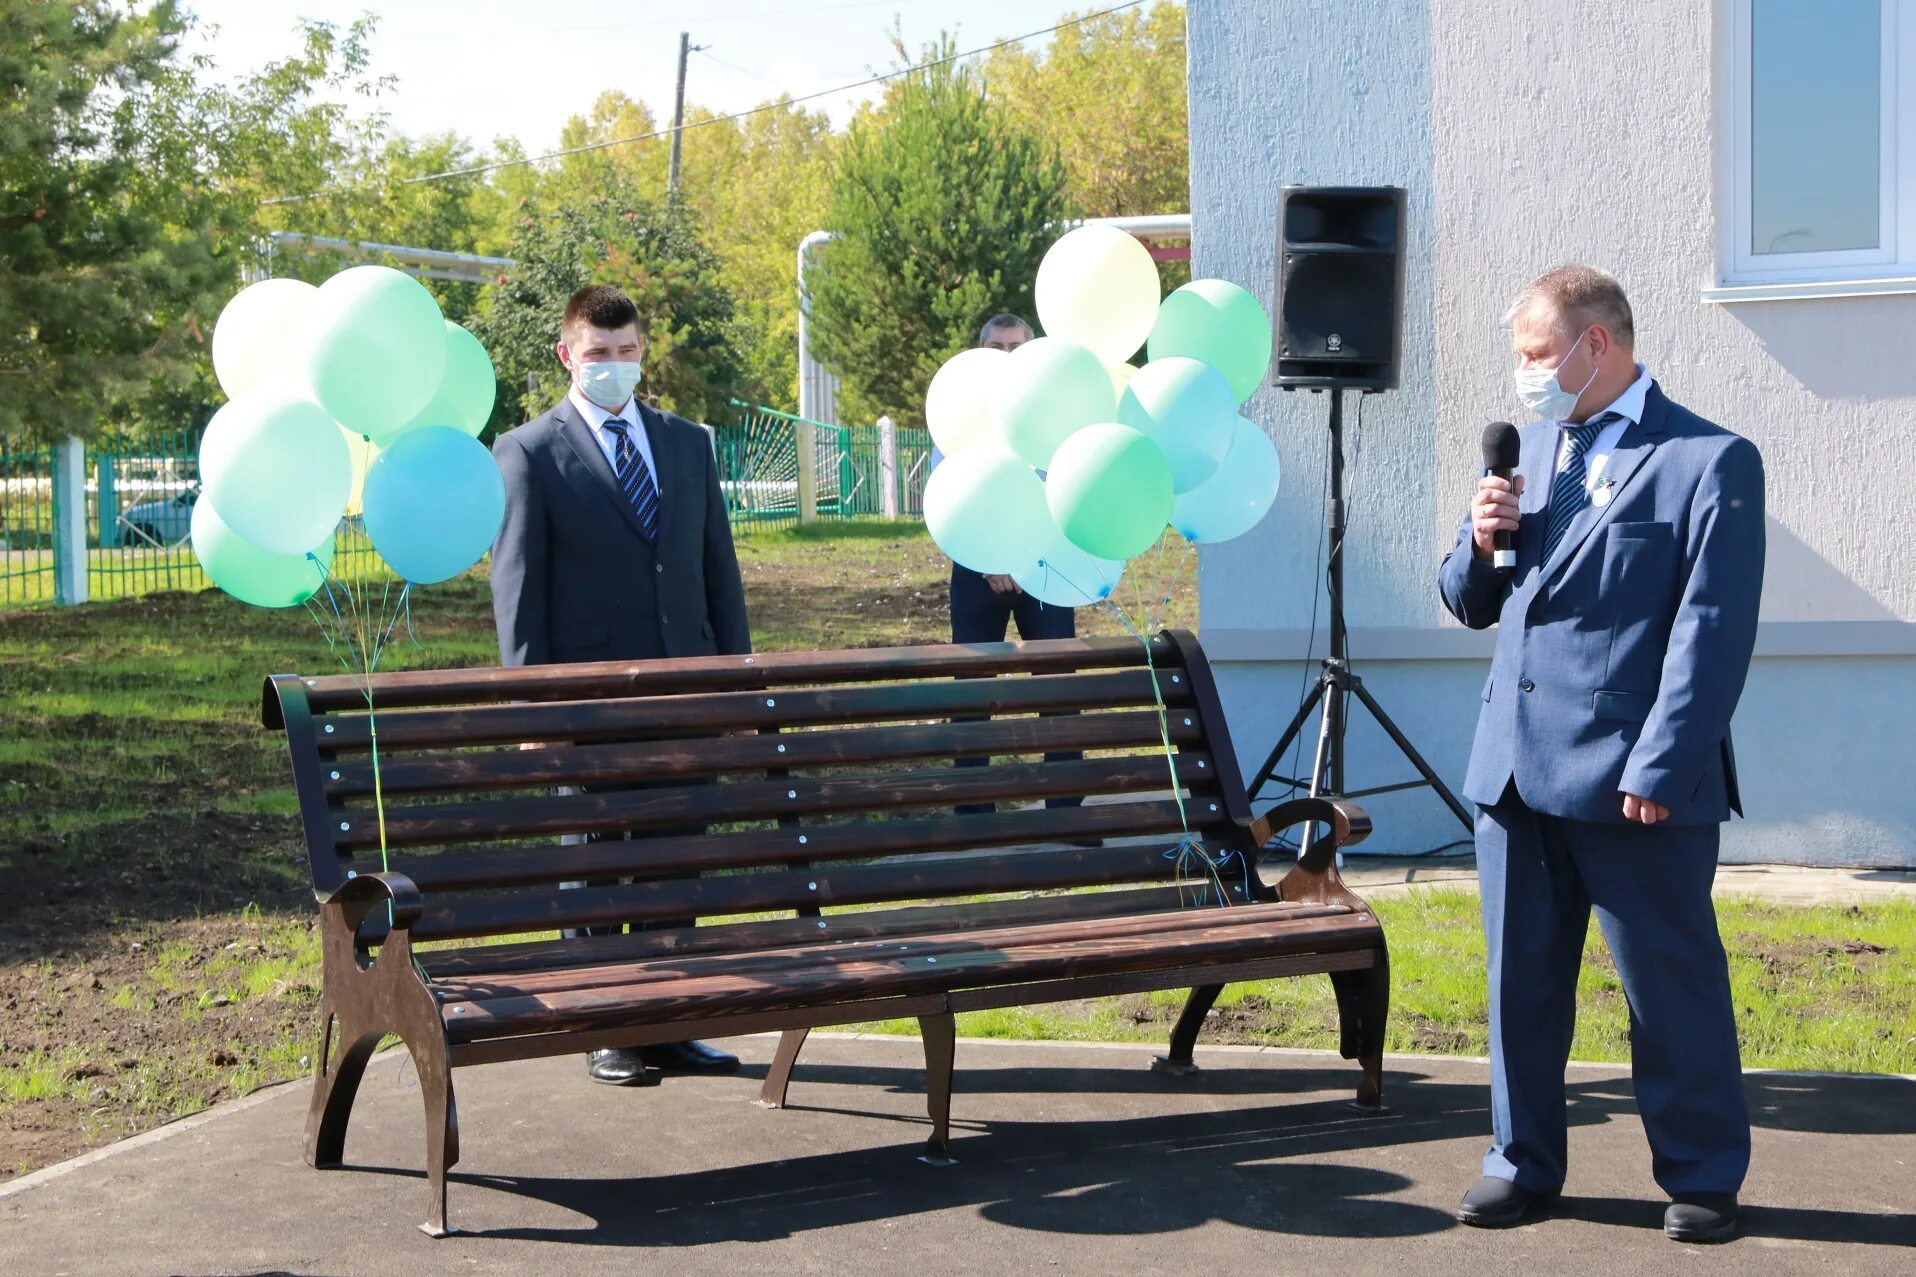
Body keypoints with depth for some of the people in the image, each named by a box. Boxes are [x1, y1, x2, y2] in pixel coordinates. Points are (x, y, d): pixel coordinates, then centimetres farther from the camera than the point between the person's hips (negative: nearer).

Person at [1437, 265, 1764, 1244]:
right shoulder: (1531, 451, 16)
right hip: (1515, 775, 6)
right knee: (1522, 982, 12)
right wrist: (1480, 541, -2)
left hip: (1636, 785, -6)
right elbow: (1472, 605, 20)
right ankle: (1524, 1165, 24)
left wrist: (1660, 768, -16)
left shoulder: (1709, 461, -4)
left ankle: (1703, 1177, 17)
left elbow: (1713, 632, -10)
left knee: (1673, 988, 3)